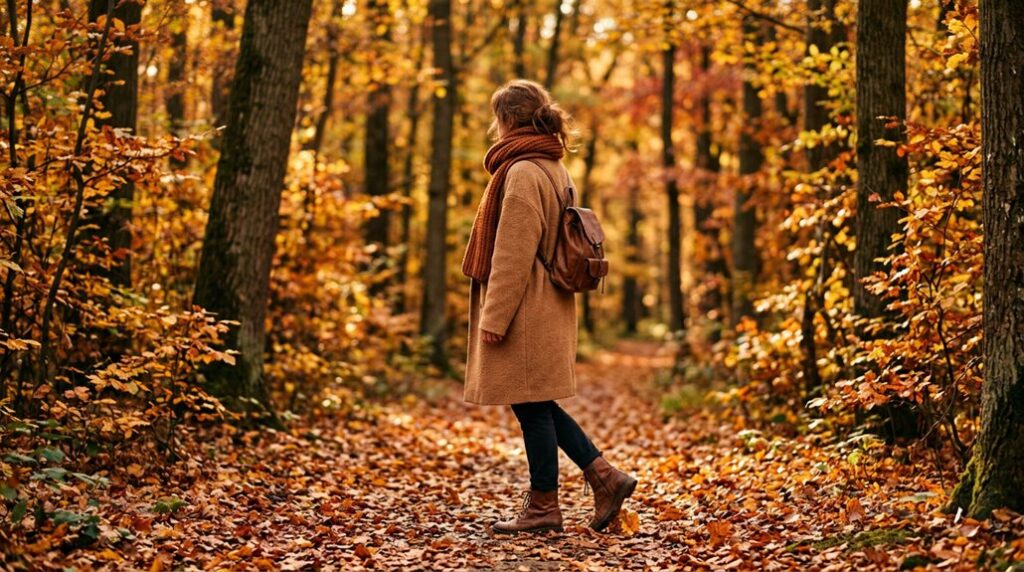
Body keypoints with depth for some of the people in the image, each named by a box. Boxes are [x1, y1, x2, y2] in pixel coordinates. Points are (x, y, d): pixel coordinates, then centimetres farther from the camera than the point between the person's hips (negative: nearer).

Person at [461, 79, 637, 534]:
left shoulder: (522, 173, -16)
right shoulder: (554, 169, 14)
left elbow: (513, 253, -19)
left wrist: (495, 315, -16)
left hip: (526, 309, -10)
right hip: (547, 306, 10)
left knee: (532, 406, 0)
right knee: (536, 405, 15)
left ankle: (543, 508, 9)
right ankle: (604, 476, 14)